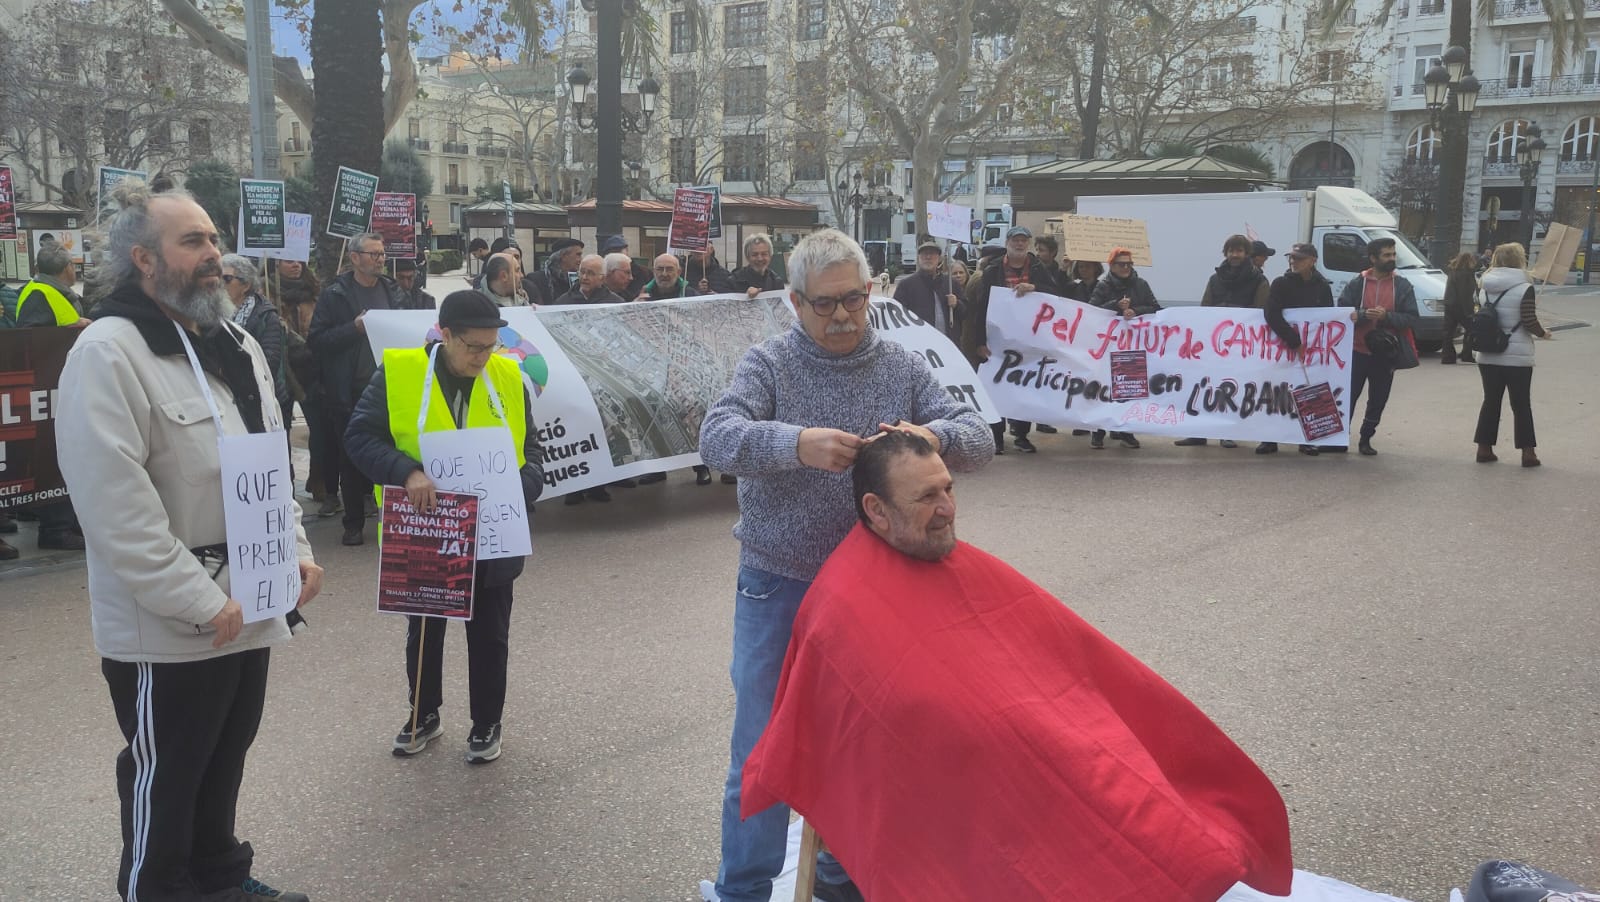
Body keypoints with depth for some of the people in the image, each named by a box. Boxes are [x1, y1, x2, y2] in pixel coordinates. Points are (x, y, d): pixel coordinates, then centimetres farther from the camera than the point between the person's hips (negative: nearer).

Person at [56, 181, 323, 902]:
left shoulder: (236, 344, 11)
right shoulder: (108, 354, -17)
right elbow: (117, 507, -23)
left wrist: (297, 550, 7)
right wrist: (203, 604, -21)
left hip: (247, 609, 8)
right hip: (169, 630, -8)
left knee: (224, 759, 22)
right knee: (164, 779, 8)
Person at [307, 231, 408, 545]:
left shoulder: (392, 290, 10)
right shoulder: (335, 294, -3)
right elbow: (316, 340, -8)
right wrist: (355, 328, -17)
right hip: (350, 390, -3)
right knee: (351, 458, 5)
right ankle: (354, 523, 15)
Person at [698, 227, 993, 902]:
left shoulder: (903, 367, 2)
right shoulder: (768, 364, -6)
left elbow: (977, 438, -5)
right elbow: (717, 438, -20)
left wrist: (933, 436, -28)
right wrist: (797, 443, -38)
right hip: (778, 590, -3)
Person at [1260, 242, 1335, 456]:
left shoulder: (1322, 286, 6)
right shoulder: (1281, 284, -1)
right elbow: (1272, 316, -11)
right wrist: (1294, 340, -17)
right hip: (1282, 347, -1)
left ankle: (1307, 440, 15)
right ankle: (1270, 440, 6)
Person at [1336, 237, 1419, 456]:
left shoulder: (1402, 286, 2)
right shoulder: (1356, 284, 0)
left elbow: (1412, 319, -3)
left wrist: (1386, 316, -18)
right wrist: (1363, 315, -22)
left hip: (1386, 354, 1)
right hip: (1358, 351, -1)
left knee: (1378, 400, 10)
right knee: (1348, 396, 2)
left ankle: (1366, 439, 23)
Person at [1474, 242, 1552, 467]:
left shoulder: (1487, 286, 4)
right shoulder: (1524, 288, -12)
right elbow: (1529, 321, -15)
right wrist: (1543, 333, 3)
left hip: (1488, 356, 5)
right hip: (1517, 356, -4)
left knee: (1491, 401, 12)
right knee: (1521, 404, 4)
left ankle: (1484, 448, 13)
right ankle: (1528, 452, 7)